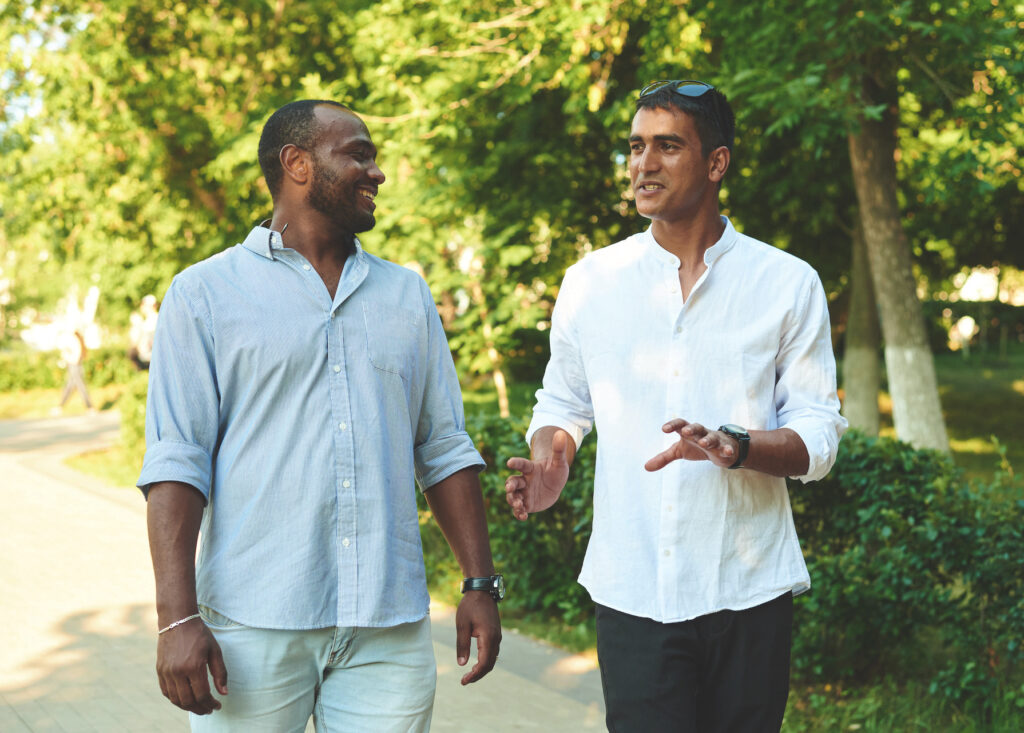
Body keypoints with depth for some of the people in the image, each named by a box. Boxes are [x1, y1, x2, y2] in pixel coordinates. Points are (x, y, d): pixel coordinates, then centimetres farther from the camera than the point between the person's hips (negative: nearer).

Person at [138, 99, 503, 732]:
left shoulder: (408, 295, 15)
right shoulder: (206, 294, 2)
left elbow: (446, 451, 15)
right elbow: (176, 462, -4)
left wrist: (480, 585, 7)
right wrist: (178, 618, -13)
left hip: (390, 629, 3)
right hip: (255, 630, -3)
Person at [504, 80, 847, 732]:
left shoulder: (788, 283, 0)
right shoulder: (592, 280, 6)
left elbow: (819, 438, -1)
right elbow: (562, 404, 16)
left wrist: (734, 446, -21)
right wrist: (550, 458, -7)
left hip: (748, 588, 0)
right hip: (631, 589, 0)